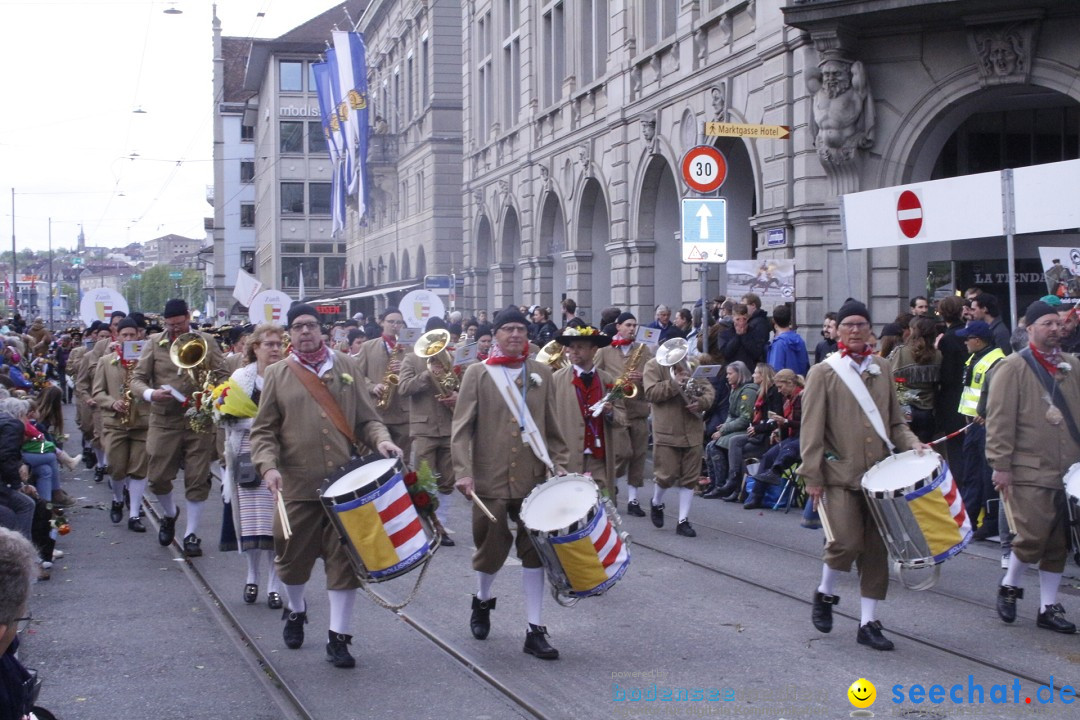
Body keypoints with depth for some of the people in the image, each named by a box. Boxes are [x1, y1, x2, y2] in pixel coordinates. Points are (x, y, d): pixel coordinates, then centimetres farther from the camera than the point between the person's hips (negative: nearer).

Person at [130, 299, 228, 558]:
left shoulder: (207, 342, 5)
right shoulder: (154, 343, 4)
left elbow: (221, 376, 6)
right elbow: (137, 378, 2)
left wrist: (212, 398, -14)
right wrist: (150, 393, -19)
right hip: (164, 420, 1)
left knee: (197, 478, 1)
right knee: (158, 477, 2)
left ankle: (191, 534, 11)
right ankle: (169, 514, 32)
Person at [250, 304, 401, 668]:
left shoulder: (346, 367, 8)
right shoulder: (277, 374, 4)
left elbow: (367, 419, 10)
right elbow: (263, 431, 3)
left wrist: (382, 440, -11)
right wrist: (268, 466, -14)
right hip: (298, 484, 0)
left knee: (345, 559, -1)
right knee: (294, 554, 11)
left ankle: (339, 636, 9)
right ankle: (296, 611, 41)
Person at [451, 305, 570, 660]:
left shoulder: (541, 373, 7)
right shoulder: (478, 373, -1)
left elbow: (552, 427, 12)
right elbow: (462, 427, -5)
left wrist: (558, 465, 3)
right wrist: (463, 472, -15)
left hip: (534, 480, 2)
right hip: (491, 481, -2)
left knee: (534, 551, 1)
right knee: (491, 549, 9)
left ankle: (535, 630, 6)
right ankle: (482, 600, 40)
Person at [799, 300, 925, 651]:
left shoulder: (882, 369, 11)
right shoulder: (823, 372, -2)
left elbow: (894, 421, 15)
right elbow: (812, 429, -5)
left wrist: (912, 444, -5)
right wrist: (812, 477, -9)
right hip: (840, 474, -4)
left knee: (876, 549, 5)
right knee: (847, 541, -14)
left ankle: (868, 623, 13)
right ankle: (824, 594, 14)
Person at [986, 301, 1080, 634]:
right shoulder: (1013, 367, -6)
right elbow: (1000, 420, -10)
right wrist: (1000, 465, -13)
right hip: (1029, 472, -6)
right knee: (1033, 537, -9)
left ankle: (1049, 607, 18)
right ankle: (1009, 586, 16)